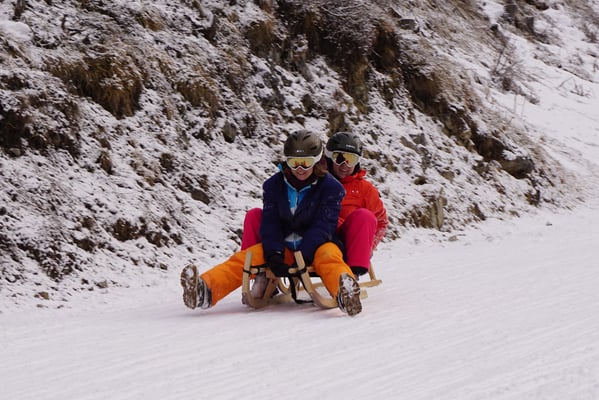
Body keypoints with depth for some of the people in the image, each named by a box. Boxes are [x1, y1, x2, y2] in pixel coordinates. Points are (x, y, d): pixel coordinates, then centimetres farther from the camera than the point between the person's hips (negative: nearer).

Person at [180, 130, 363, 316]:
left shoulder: (331, 187, -5)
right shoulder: (274, 185, 6)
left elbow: (323, 225, -14)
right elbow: (270, 223, 1)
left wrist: (304, 254, -27)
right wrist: (274, 253, -17)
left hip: (317, 245, -4)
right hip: (284, 246, 4)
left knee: (328, 257, -39)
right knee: (244, 258, -21)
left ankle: (344, 293, -73)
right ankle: (204, 290, -45)